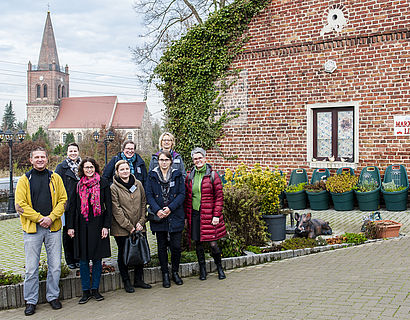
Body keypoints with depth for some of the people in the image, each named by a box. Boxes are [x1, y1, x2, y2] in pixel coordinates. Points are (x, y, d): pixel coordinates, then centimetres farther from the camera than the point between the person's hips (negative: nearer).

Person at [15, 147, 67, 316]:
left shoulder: (55, 178, 7)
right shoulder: (24, 180, 1)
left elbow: (62, 200, 5)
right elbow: (20, 205, -4)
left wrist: (51, 217, -10)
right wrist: (40, 218, -12)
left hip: (53, 228, 2)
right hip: (32, 229, -2)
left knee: (55, 265, 7)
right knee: (31, 268, 2)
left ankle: (53, 296, 22)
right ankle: (31, 301, 15)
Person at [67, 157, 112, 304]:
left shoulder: (103, 183, 1)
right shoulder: (78, 185, 7)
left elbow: (108, 206, 0)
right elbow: (72, 207, 9)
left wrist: (106, 226, -6)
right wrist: (70, 226, 3)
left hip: (98, 225, -1)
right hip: (82, 226, 1)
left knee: (97, 259, 5)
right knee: (83, 260, 4)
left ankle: (95, 289, 16)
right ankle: (86, 291, 13)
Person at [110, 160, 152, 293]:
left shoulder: (138, 184, 5)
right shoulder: (113, 188, -9)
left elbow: (143, 203, 8)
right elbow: (116, 210, -12)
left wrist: (141, 222, -3)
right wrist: (129, 227, -14)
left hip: (139, 227, 4)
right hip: (121, 229, -4)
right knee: (123, 254, 6)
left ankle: (139, 279, 25)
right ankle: (126, 282, 20)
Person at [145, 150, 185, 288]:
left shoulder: (177, 175, 5)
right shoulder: (152, 176, 5)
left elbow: (182, 194, -1)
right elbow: (148, 195, -1)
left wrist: (170, 208, -13)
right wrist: (157, 210, -15)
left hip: (175, 216, 0)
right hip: (158, 216, 0)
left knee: (176, 246, 1)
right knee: (162, 247, 7)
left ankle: (175, 272, 20)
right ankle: (165, 274, 19)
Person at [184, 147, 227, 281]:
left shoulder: (212, 175, -2)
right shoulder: (190, 176, 8)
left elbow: (219, 196, -4)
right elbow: (186, 197, 12)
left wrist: (216, 215, -10)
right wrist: (186, 215, 8)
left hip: (209, 215, -3)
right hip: (194, 215, 3)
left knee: (213, 244, -3)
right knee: (198, 243, 9)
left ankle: (219, 268, 19)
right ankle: (202, 270, 24)